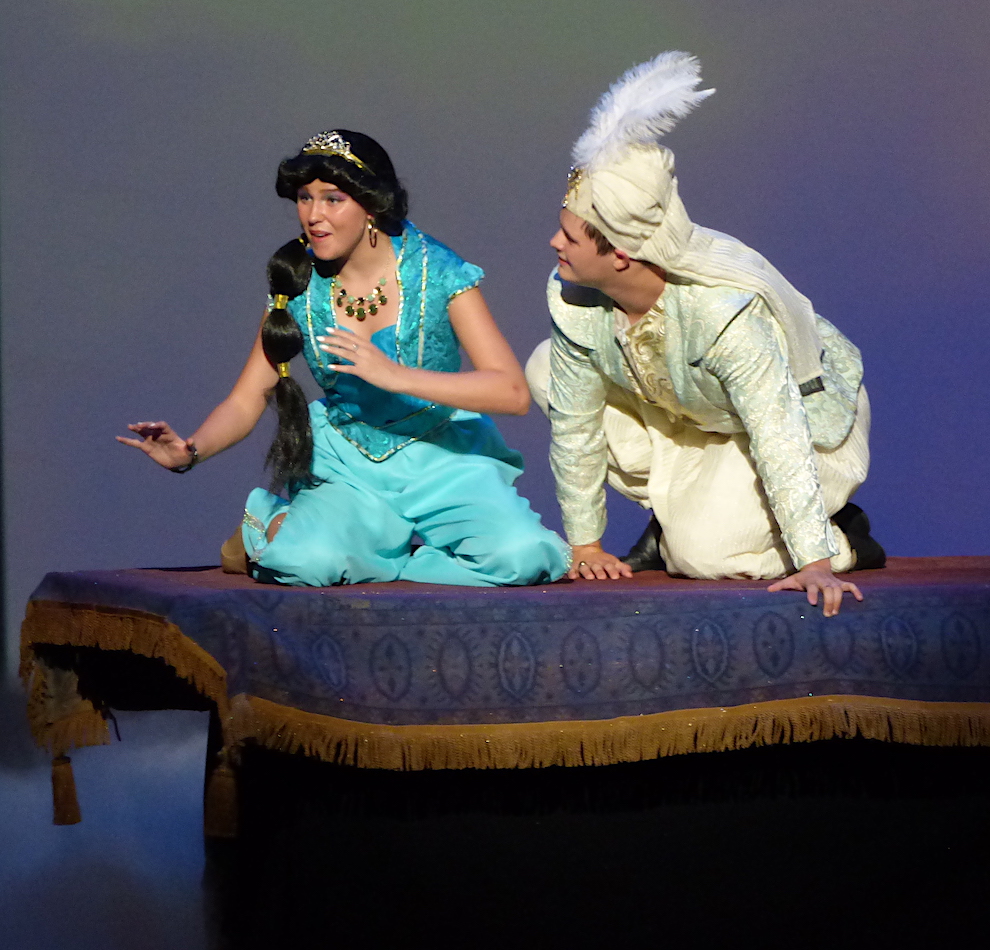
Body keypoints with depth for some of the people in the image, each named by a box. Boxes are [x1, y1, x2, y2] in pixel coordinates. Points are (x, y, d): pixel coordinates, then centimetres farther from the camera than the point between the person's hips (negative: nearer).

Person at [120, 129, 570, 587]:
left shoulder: (436, 272, -11)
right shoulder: (298, 281, -2)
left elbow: (513, 391, -19)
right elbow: (246, 400, 3)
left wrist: (396, 375, -29)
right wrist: (190, 451, -18)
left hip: (443, 462, 0)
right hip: (348, 468, 0)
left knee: (521, 556, -30)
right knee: (308, 562, -34)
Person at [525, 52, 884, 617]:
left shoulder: (726, 308, -41)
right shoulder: (573, 298, -22)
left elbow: (779, 438, -42)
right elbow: (574, 423, -13)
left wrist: (815, 565, -44)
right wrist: (584, 546, -9)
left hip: (806, 414, -7)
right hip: (691, 415, 7)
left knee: (702, 553, -26)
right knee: (549, 370, -9)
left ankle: (839, 538, 3)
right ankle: (676, 511, 2)